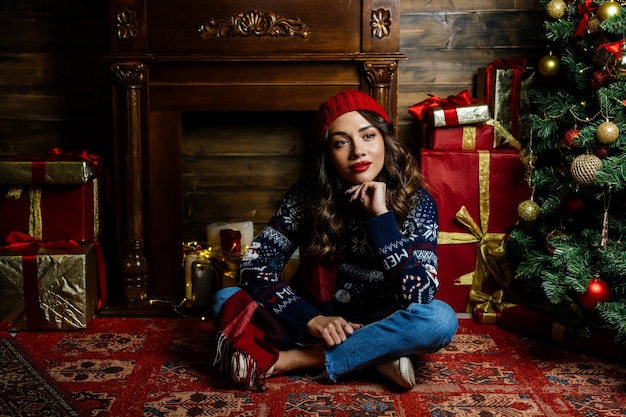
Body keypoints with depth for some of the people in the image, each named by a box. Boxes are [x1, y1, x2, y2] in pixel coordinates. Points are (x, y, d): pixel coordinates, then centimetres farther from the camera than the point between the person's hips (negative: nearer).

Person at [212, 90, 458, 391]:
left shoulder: (416, 203, -14)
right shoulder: (308, 194, -11)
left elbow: (419, 297, -25)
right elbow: (254, 266, -13)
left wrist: (380, 216, -29)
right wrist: (312, 319, -26)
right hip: (315, 320, 2)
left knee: (442, 319, -32)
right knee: (226, 301, -20)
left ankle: (292, 360, -24)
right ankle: (376, 356, -20)